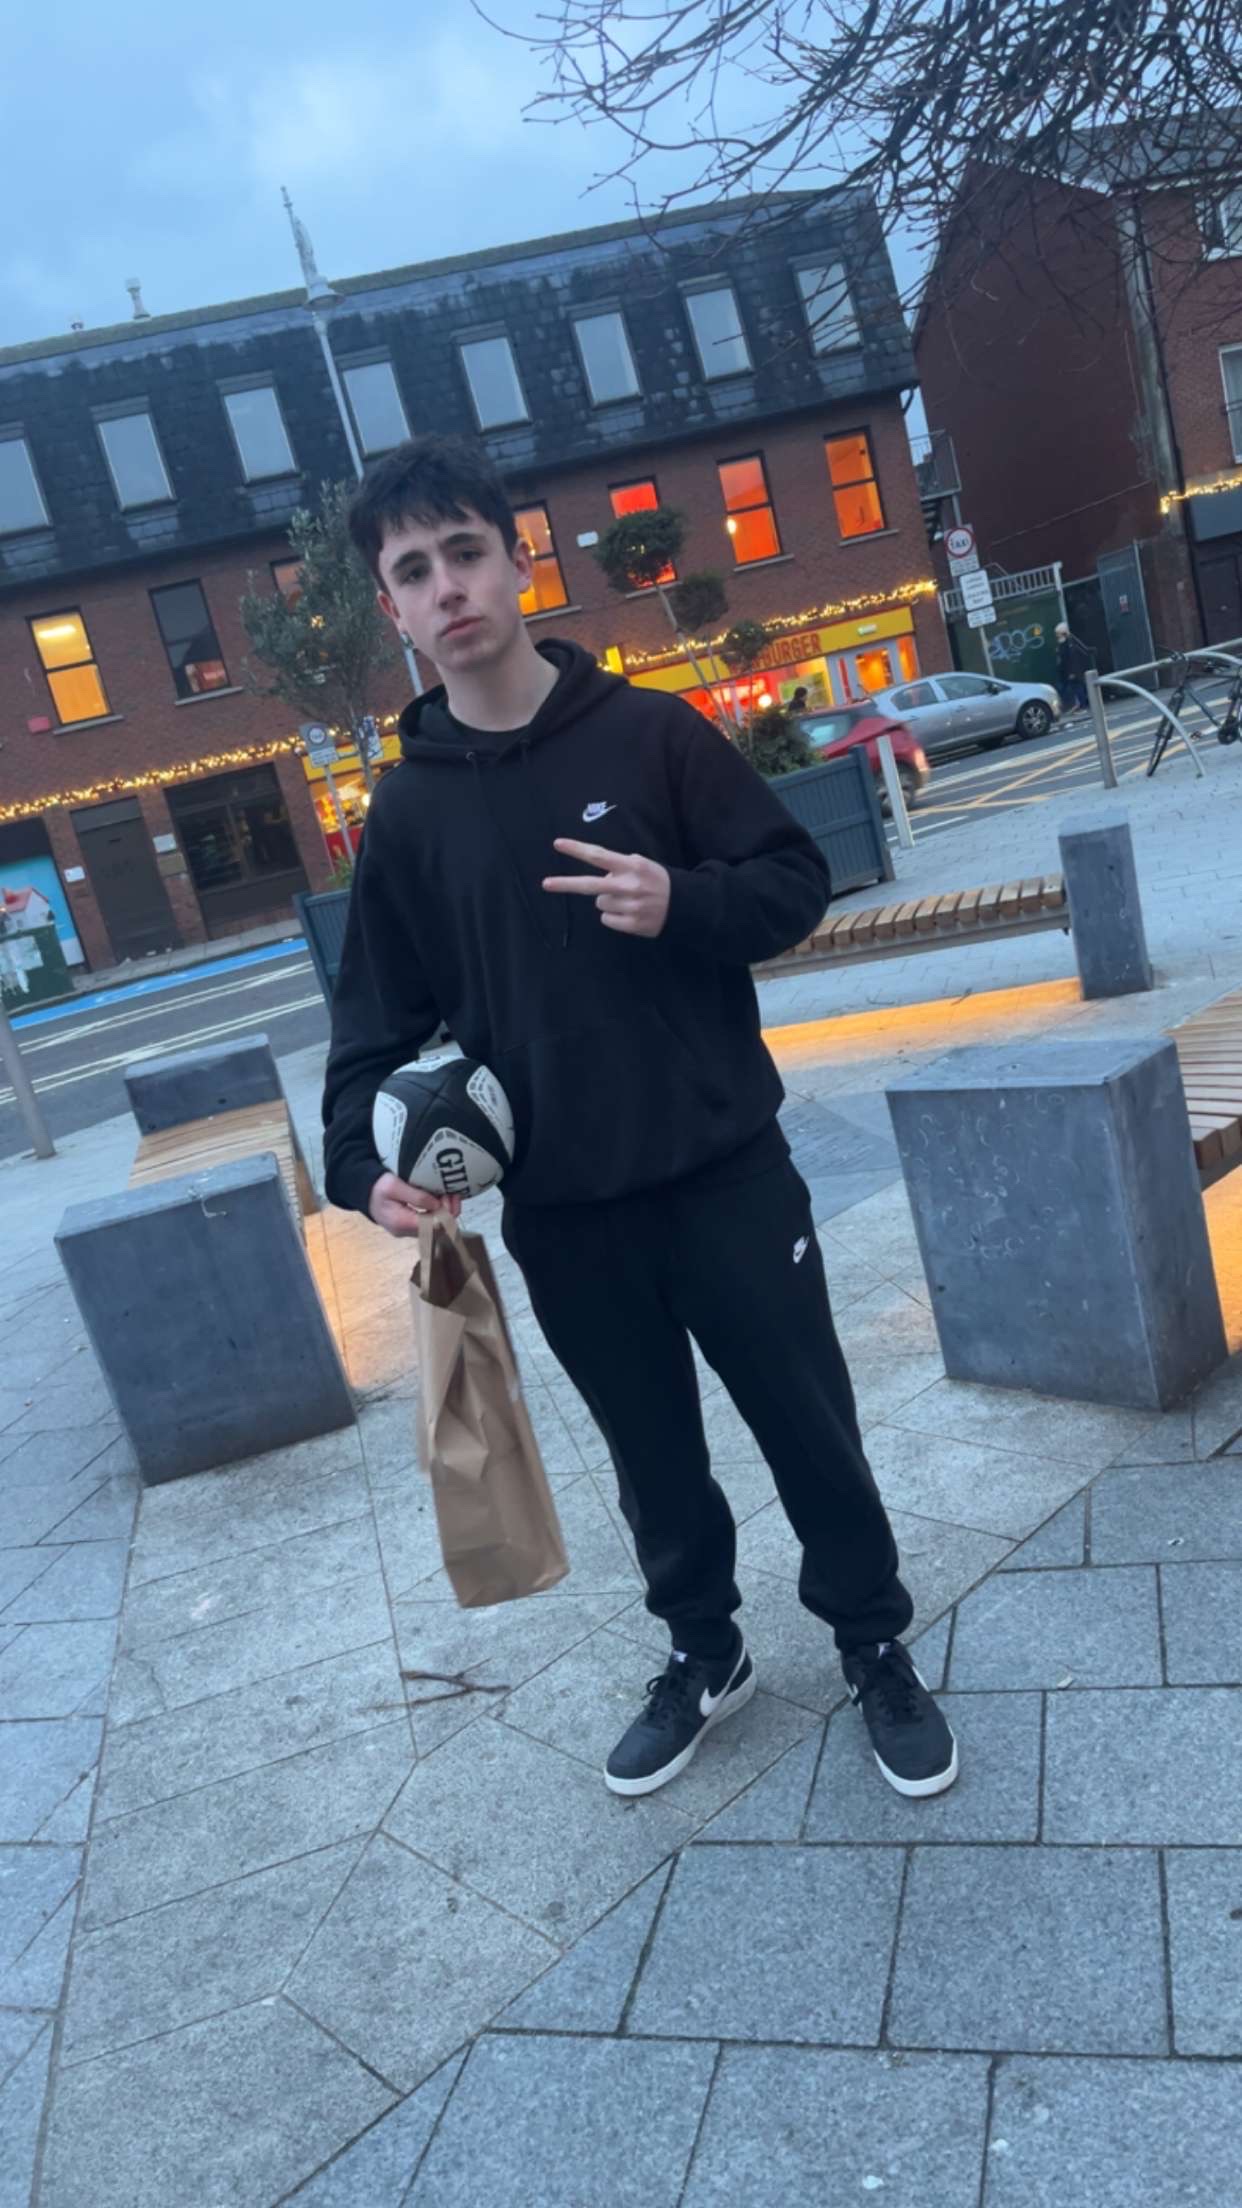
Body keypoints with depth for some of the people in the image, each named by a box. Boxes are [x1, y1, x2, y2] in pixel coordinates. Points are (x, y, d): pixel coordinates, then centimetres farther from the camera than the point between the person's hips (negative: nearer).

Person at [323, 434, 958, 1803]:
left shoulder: (649, 731, -3)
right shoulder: (407, 809, 4)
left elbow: (797, 883, -1)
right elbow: (381, 1016, 5)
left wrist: (684, 904, -22)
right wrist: (362, 1162, -11)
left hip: (724, 1170, -2)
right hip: (558, 1213, 3)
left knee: (807, 1424, 10)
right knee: (651, 1455, 18)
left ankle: (875, 1648, 33)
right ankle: (701, 1654, 41)